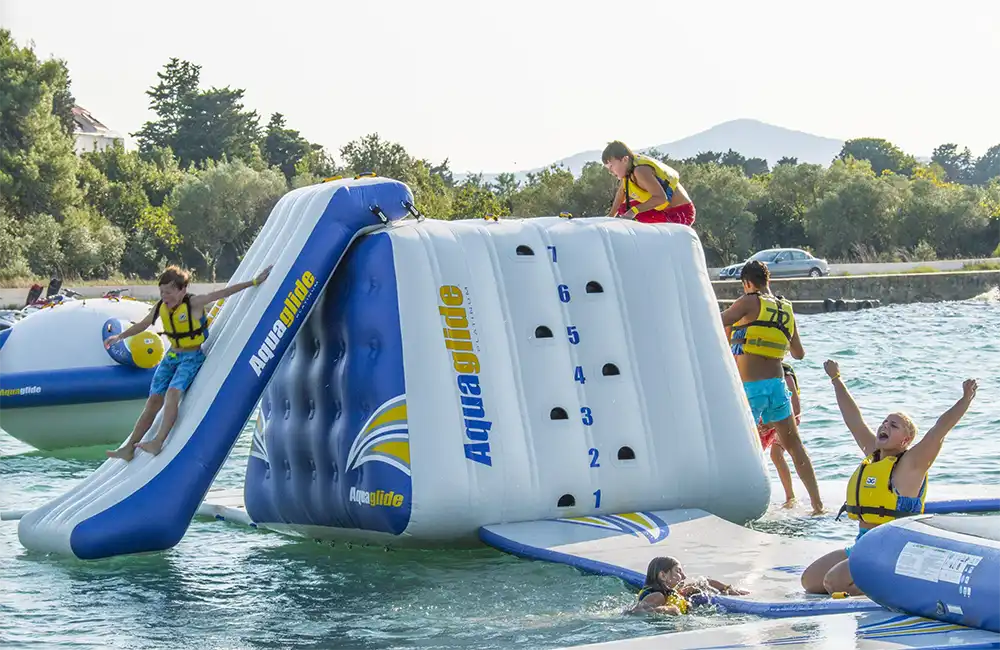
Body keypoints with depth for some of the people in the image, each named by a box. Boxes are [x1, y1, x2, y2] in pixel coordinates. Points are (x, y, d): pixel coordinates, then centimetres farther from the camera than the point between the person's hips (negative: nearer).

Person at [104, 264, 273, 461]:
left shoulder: (194, 303, -16)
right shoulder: (160, 308, 0)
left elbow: (224, 293, -15)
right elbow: (142, 325, 18)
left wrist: (254, 282, -16)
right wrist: (119, 337, 18)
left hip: (192, 357, -6)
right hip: (172, 356, 6)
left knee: (172, 393, -28)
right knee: (154, 400, -2)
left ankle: (158, 442, -37)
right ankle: (129, 448, -2)